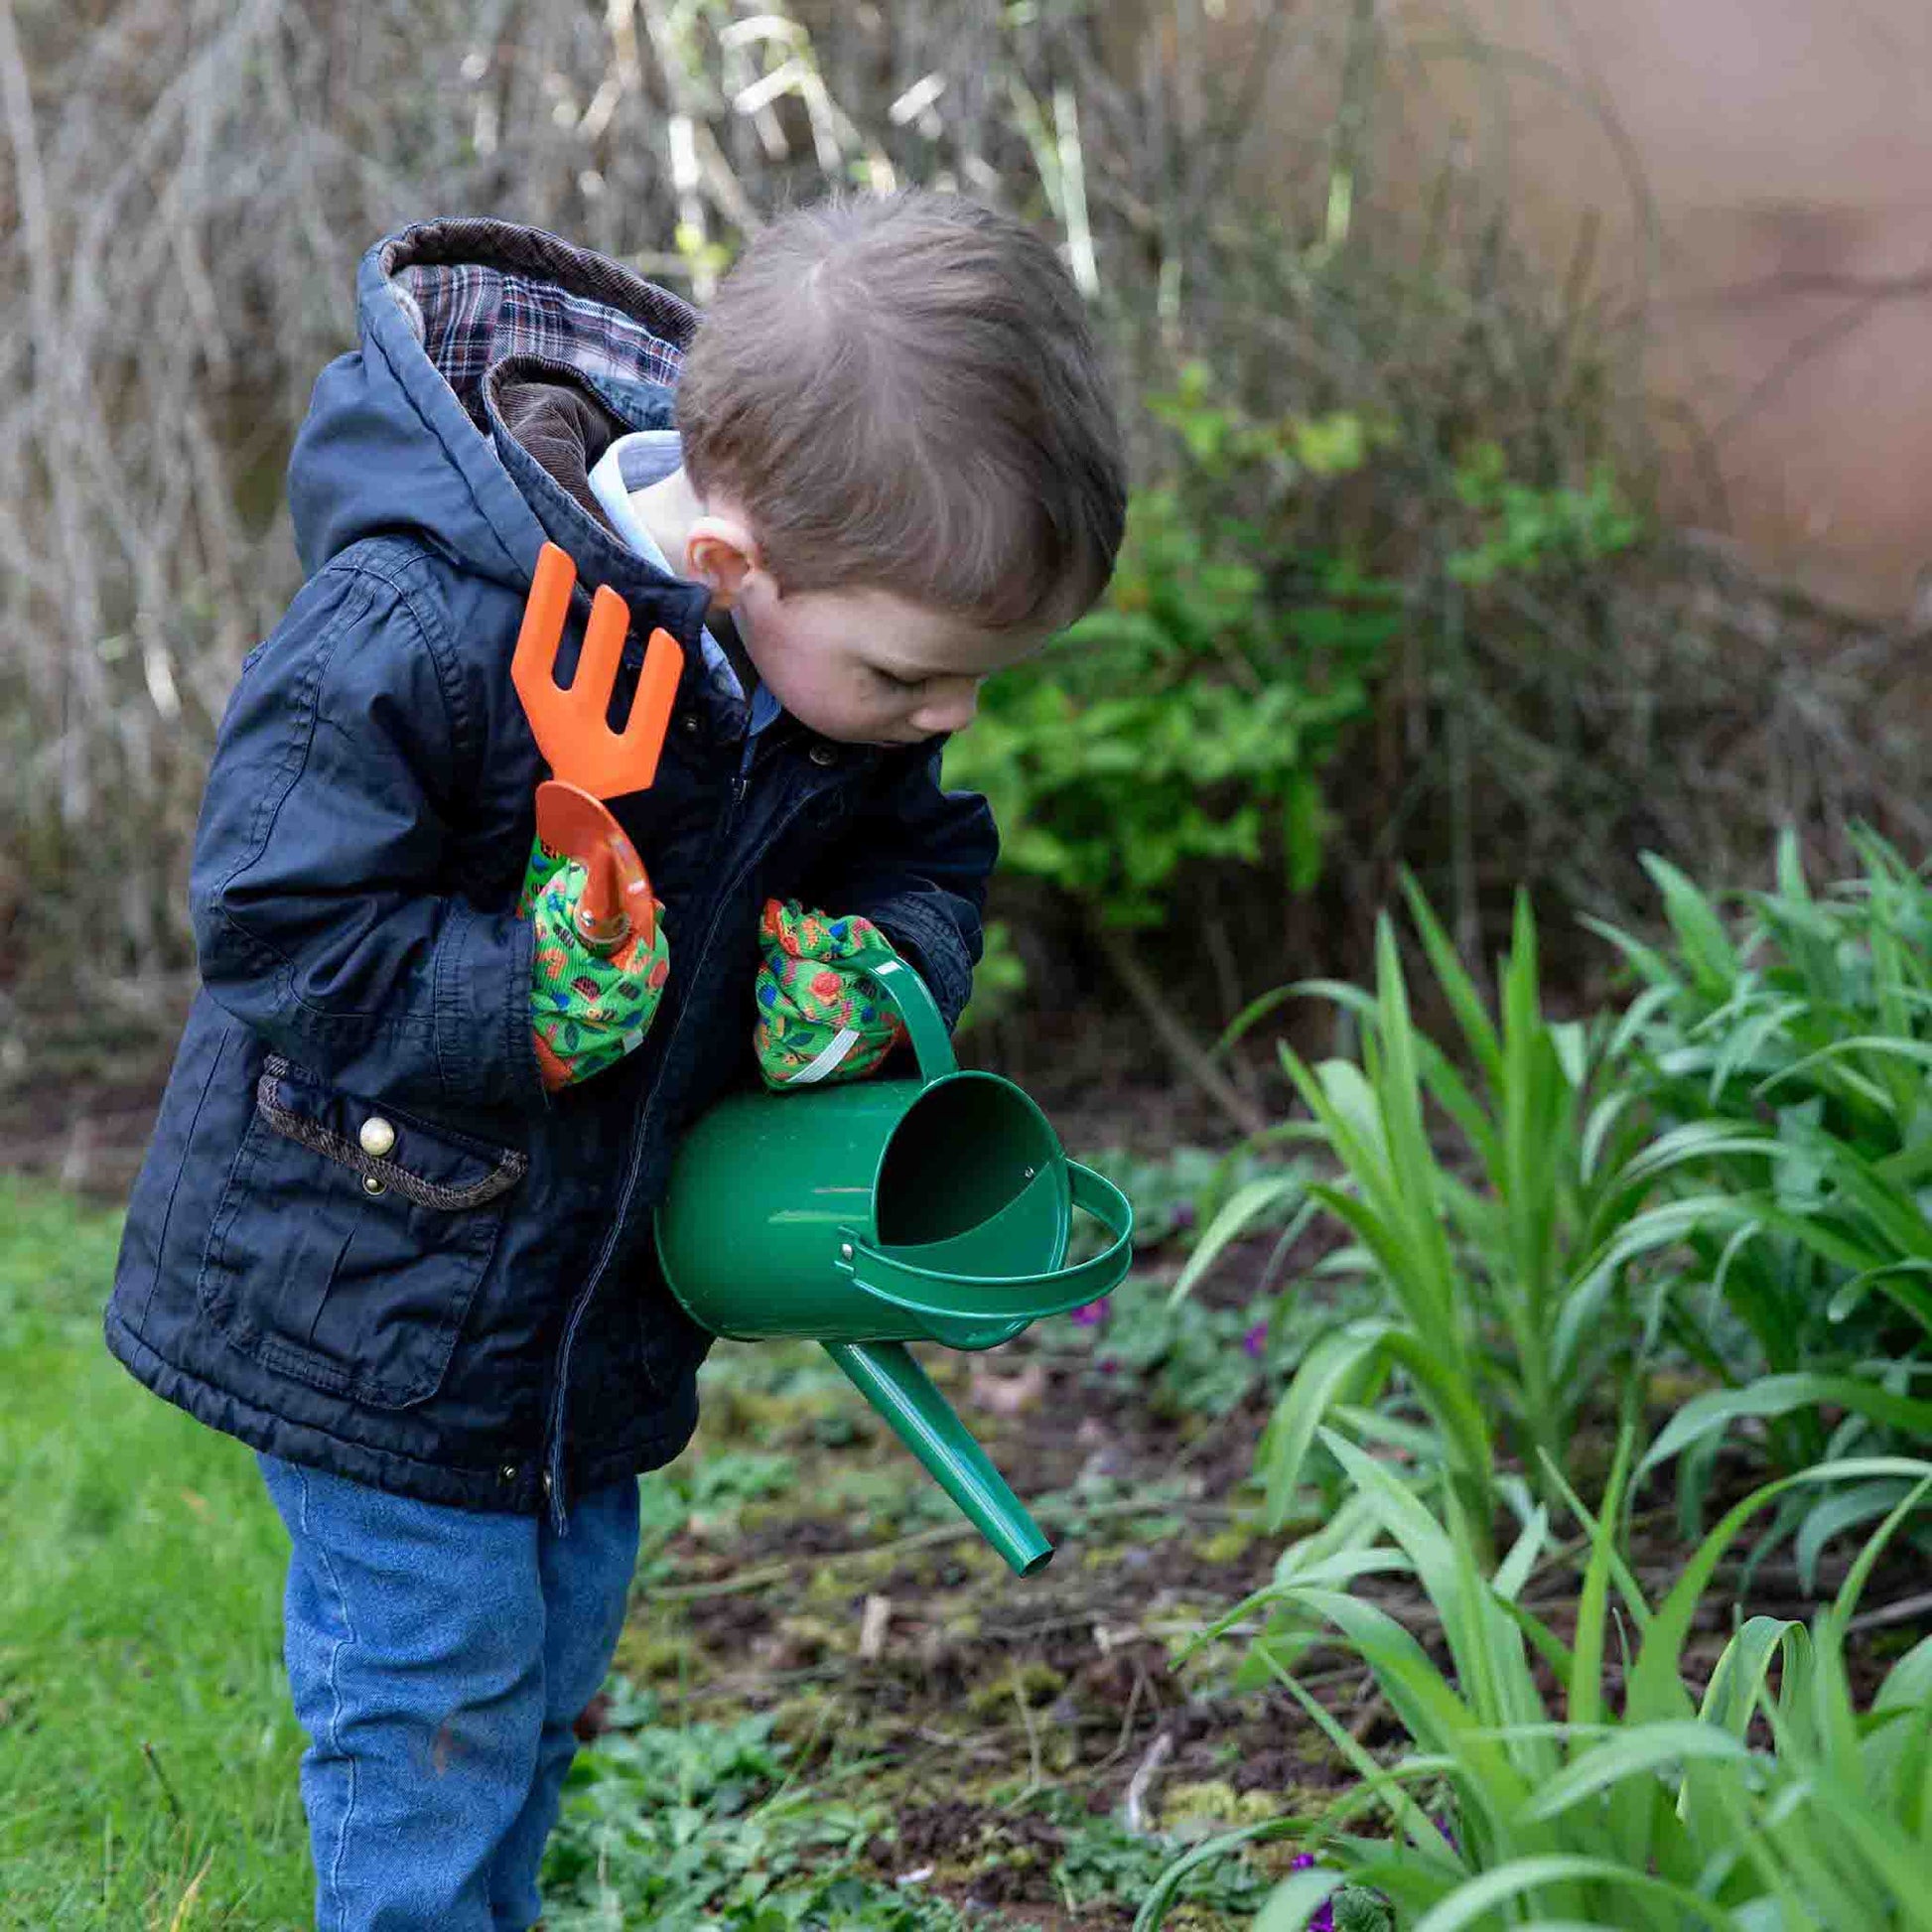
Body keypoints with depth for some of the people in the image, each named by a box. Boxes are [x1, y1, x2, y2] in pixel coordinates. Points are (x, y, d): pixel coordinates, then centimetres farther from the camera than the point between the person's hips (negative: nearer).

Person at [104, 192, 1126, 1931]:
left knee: (554, 1659, 21)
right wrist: (529, 1004, -34)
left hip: (596, 1282, 7)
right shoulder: (421, 629, -32)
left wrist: (876, 973, -15)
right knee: (436, 1703, 4)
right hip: (375, 1296, -7)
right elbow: (278, 923, -25)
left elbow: (926, 854, 6)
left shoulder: (853, 626, -9)